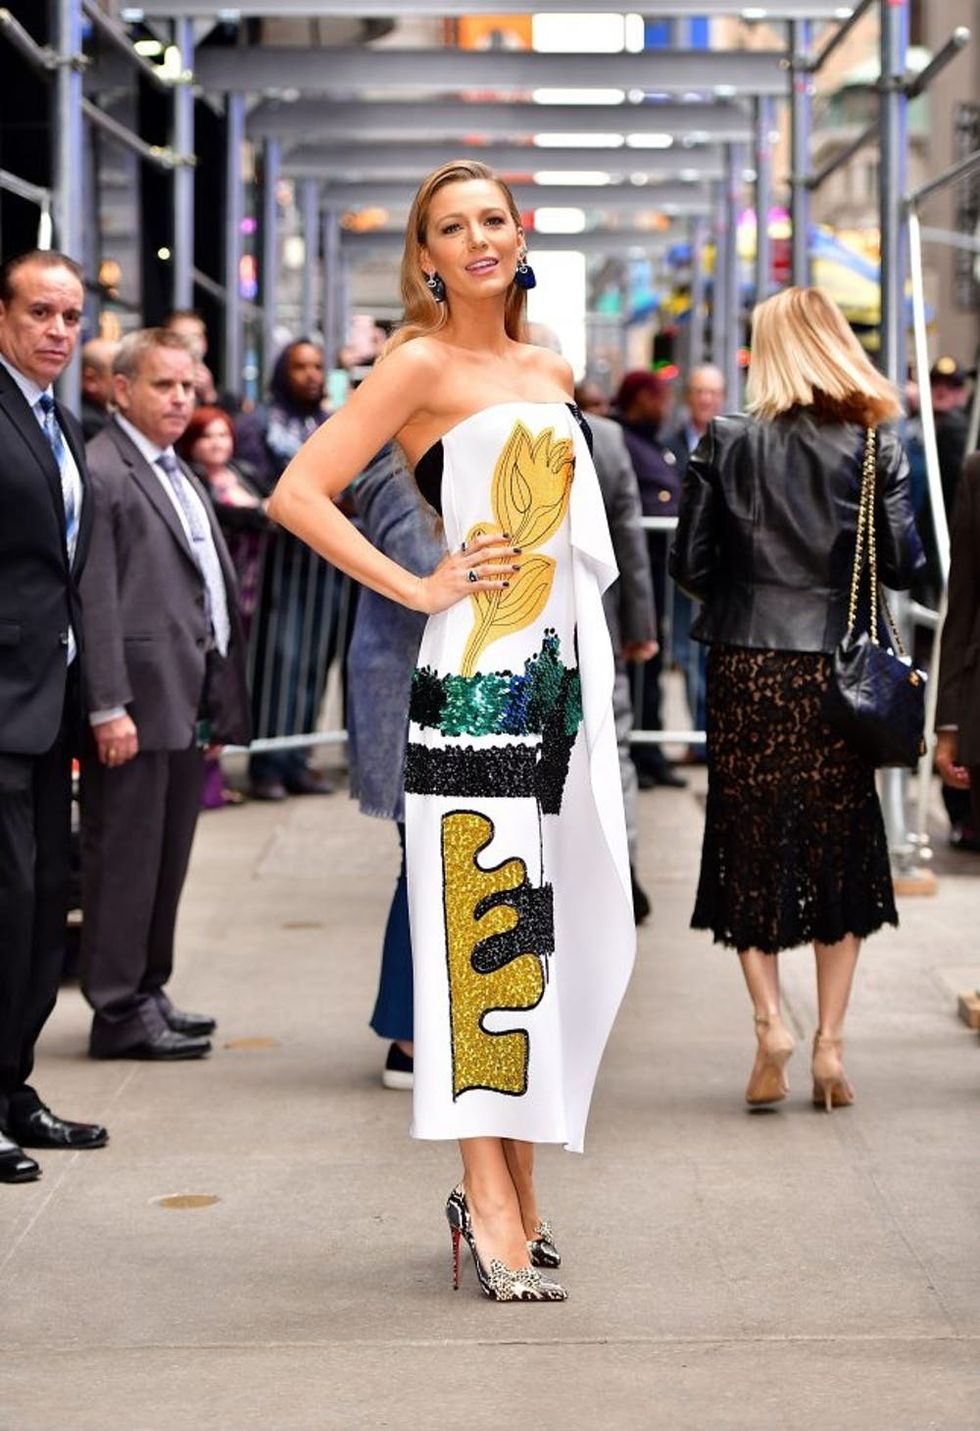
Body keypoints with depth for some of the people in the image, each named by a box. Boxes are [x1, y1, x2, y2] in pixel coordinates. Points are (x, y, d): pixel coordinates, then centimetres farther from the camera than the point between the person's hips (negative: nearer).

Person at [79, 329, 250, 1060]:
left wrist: (218, 702, 17)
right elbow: (94, 599, -16)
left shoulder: (180, 475, 20)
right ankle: (120, 1011, 3)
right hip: (139, 703, -9)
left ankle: (147, 993, 23)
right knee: (124, 857, -3)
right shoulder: (101, 472, -11)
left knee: (167, 858, 14)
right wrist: (108, 707, -20)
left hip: (188, 703, 9)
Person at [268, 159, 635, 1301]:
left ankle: (513, 1191, 19)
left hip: (562, 672, 7)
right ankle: (491, 1207, -8)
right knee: (482, 930, -9)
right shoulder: (422, 364, -3)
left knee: (549, 933, 9)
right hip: (475, 679, -7)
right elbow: (297, 493, -11)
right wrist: (417, 588, -12)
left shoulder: (549, 373, 18)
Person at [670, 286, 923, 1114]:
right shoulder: (871, 444, -3)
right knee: (840, 851, 9)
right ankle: (830, 1041, 6)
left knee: (750, 847, 9)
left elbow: (689, 563, -1)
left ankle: (770, 1018, -7)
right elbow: (903, 565, -3)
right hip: (838, 671, 0)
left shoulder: (728, 442, -3)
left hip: (747, 665, 0)